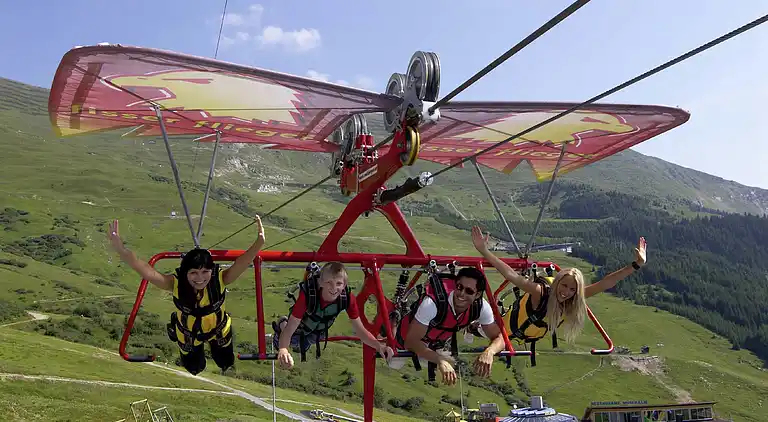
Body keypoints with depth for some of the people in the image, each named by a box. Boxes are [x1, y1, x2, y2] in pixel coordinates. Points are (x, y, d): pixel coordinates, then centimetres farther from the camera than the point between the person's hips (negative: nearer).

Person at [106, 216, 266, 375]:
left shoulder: (220, 280, -38)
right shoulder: (176, 284, -38)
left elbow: (242, 263, -56)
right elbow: (147, 272, -53)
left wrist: (259, 243, -76)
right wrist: (121, 250, -70)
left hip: (219, 331, 0)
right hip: (188, 335, 0)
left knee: (226, 362, 29)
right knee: (194, 368, 29)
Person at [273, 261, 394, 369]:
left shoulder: (348, 298, -36)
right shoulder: (307, 295, -45)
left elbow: (361, 330, -30)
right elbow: (289, 329, -45)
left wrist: (379, 346, -48)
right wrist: (283, 350, -65)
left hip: (320, 329, 3)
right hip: (301, 325, -3)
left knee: (302, 348, 29)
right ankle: (281, 324, 44)